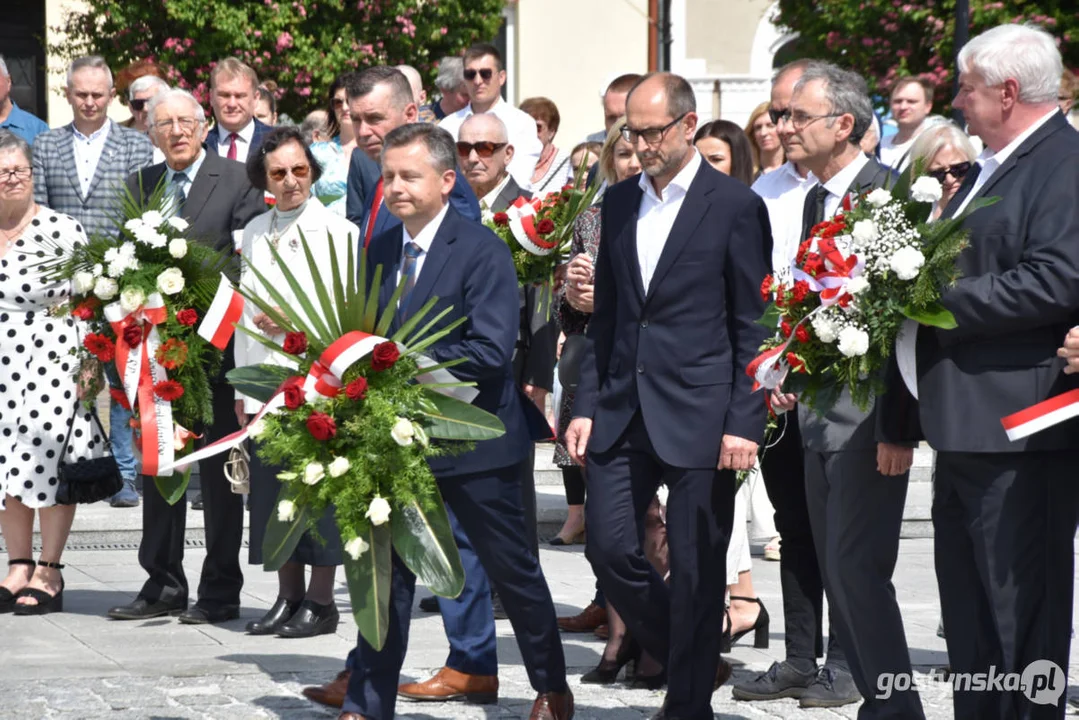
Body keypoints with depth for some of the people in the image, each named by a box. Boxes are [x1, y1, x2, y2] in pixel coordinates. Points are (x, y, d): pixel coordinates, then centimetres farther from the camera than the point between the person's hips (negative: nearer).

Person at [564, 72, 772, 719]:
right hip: (624, 412, 6)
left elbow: (754, 326, -6)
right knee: (609, 547, 3)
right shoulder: (619, 202, 12)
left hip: (700, 416, -5)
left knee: (696, 569, 0)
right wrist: (587, 405, 9)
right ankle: (692, 659, 24)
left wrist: (744, 423, -11)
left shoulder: (736, 205, -5)